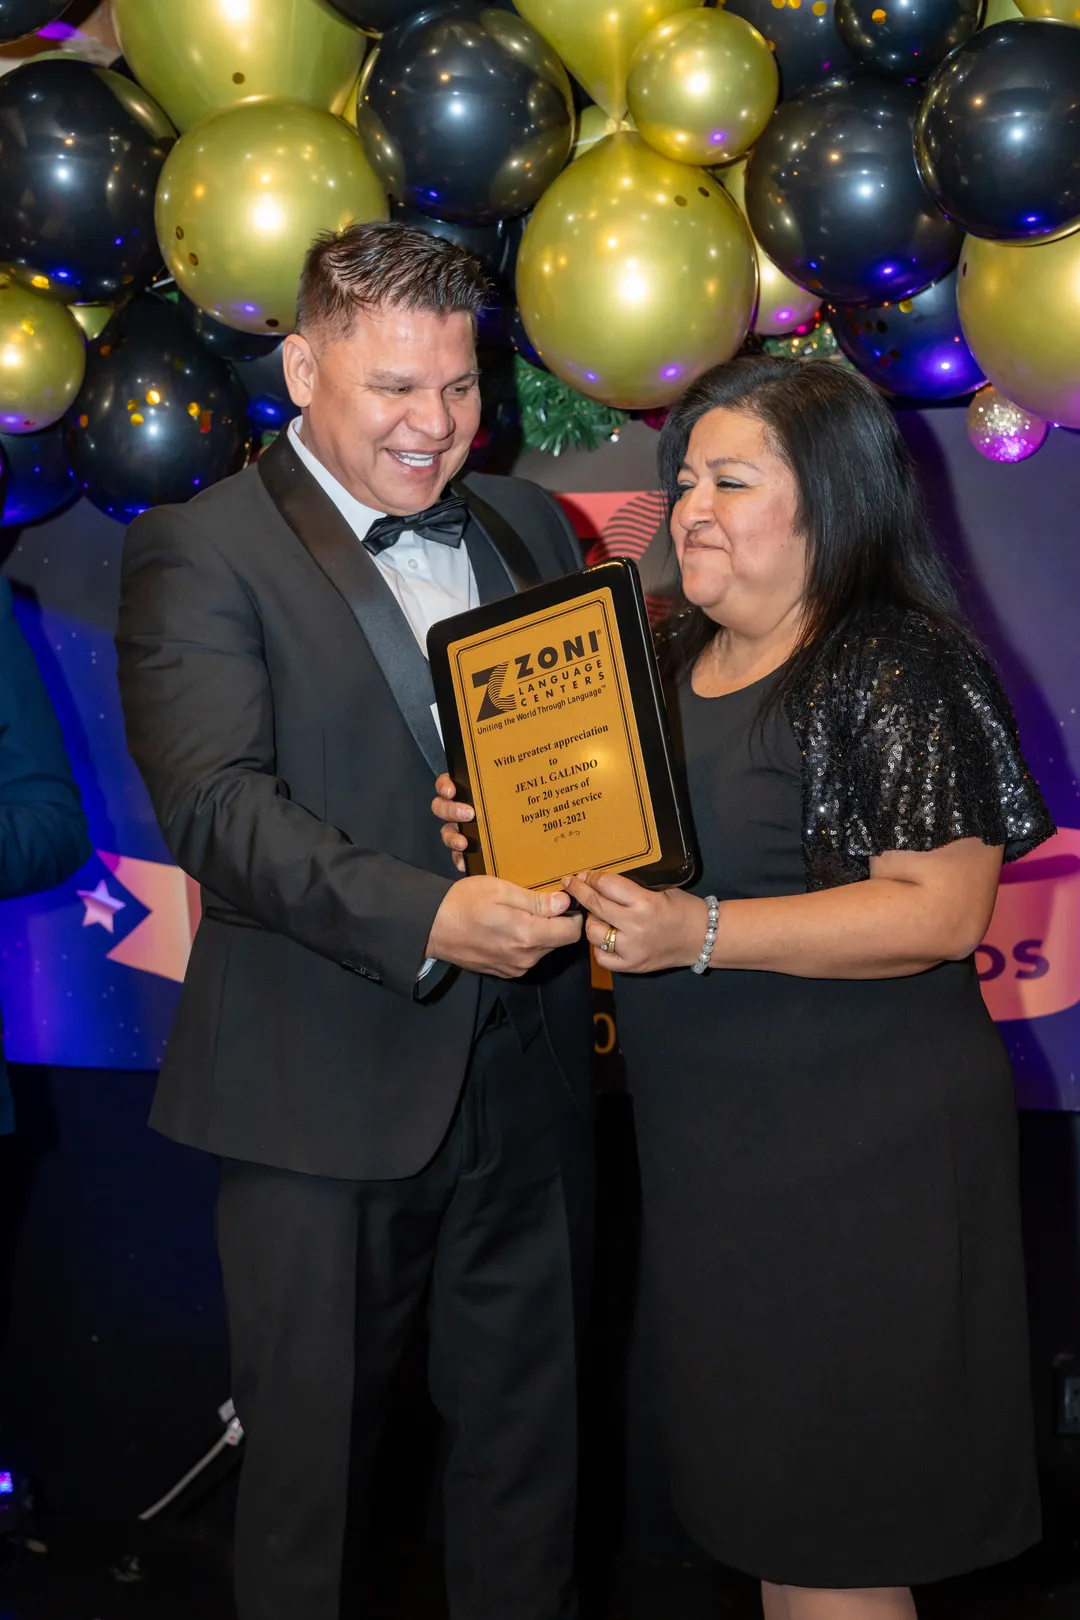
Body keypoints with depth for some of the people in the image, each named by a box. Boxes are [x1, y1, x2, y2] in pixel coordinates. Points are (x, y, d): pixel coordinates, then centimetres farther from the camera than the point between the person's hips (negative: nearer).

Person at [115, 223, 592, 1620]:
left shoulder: (528, 527, 11)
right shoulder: (200, 552, -7)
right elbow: (218, 807, -18)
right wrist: (425, 918, -31)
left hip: (528, 1071, 5)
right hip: (324, 1089, -5)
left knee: (527, 1434, 18)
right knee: (310, 1445, 11)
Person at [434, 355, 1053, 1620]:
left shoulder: (902, 665, -11)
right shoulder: (670, 665, 12)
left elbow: (941, 910, -19)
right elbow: (625, 855, 23)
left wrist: (699, 934, -26)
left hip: (853, 1151, -7)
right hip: (703, 1143, 7)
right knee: (753, 1492, 17)